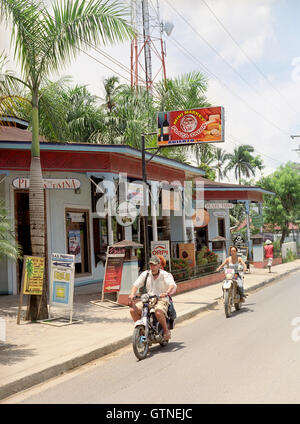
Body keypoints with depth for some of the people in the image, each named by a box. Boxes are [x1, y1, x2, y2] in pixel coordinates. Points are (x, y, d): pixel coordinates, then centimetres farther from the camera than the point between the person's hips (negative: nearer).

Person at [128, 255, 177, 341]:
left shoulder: (166, 275, -4)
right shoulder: (145, 274, 8)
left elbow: (173, 285, -21)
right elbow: (136, 285, 1)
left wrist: (166, 293, -42)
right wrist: (132, 294, -20)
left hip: (161, 300, -4)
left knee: (158, 312, -37)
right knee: (133, 310, -17)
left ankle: (166, 330, -11)